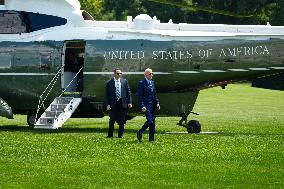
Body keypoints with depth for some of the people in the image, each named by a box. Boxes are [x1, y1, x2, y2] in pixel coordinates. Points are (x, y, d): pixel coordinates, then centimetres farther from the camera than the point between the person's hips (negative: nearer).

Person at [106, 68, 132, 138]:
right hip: (113, 103, -1)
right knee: (112, 119, 2)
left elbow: (128, 92, 9)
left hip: (122, 103, 2)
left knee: (121, 120, 4)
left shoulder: (125, 82, 7)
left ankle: (120, 134, 12)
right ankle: (110, 134, 11)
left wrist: (129, 102, 1)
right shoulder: (109, 83, 2)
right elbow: (107, 95, 2)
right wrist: (108, 104, -6)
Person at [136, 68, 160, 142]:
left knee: (153, 122, 5)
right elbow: (139, 96, -11)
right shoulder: (141, 83, -9)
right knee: (150, 121, -15)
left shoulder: (152, 82, 14)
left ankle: (151, 138, 10)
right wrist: (142, 106, -18)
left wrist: (157, 103, 10)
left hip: (152, 105, 7)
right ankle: (140, 133, 5)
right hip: (146, 105, -7)